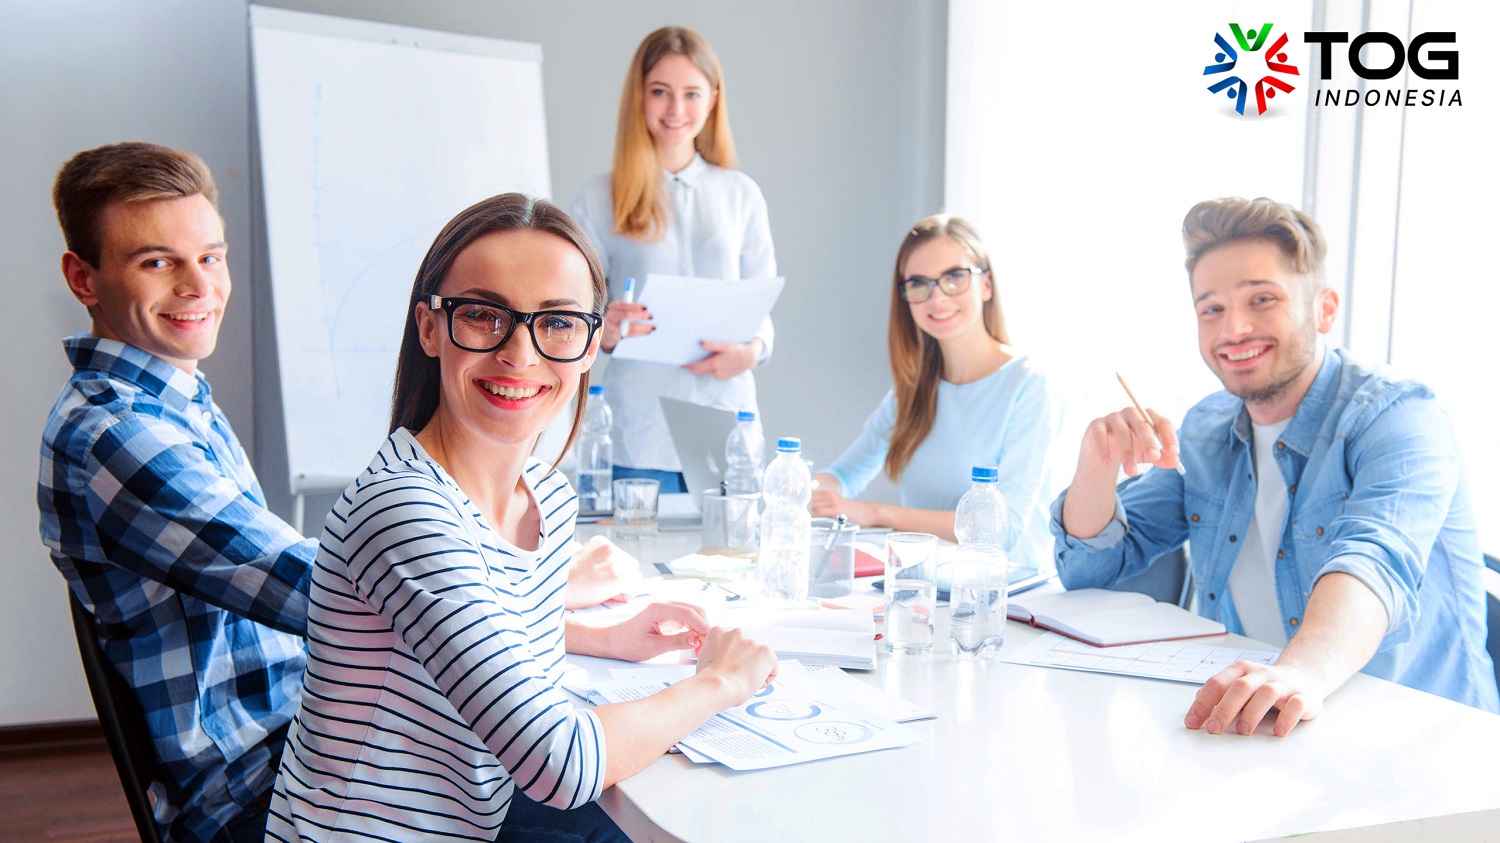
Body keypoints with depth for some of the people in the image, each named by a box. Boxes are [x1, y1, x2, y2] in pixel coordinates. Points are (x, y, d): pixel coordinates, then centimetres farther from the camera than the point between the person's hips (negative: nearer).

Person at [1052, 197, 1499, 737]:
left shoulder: (1398, 418, -10)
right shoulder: (1205, 432, 8)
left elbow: (1374, 561, -30)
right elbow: (1090, 570, 10)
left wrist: (1303, 673, -49)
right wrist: (1098, 463, -10)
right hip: (1241, 734, 4)